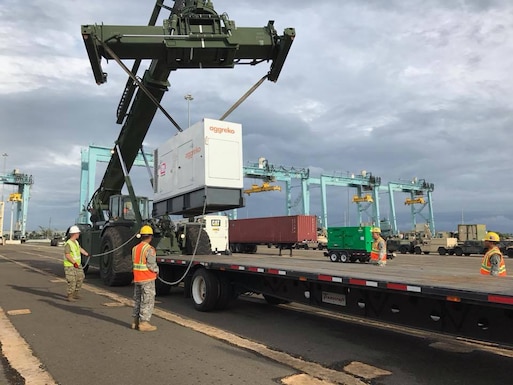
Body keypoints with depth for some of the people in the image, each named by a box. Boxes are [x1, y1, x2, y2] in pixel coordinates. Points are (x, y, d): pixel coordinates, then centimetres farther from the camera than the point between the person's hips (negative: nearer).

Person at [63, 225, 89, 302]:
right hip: (70, 266, -9)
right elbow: (67, 255, -23)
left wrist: (87, 254, 35)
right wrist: (74, 263, -26)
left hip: (78, 265, 9)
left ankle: (75, 293, 26)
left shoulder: (76, 242, 10)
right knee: (72, 281, -6)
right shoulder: (68, 244, -18)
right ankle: (70, 296, 5)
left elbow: (80, 249, 26)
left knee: (80, 278, 13)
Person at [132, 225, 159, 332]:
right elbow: (151, 264, -20)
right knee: (148, 301, -1)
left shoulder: (135, 248, 9)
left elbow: (134, 262, 8)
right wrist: (156, 270, -1)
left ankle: (135, 321, 24)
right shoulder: (149, 249, -16)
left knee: (137, 300, 17)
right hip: (147, 279, -8)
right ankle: (144, 323, 0)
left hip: (137, 278, 8)